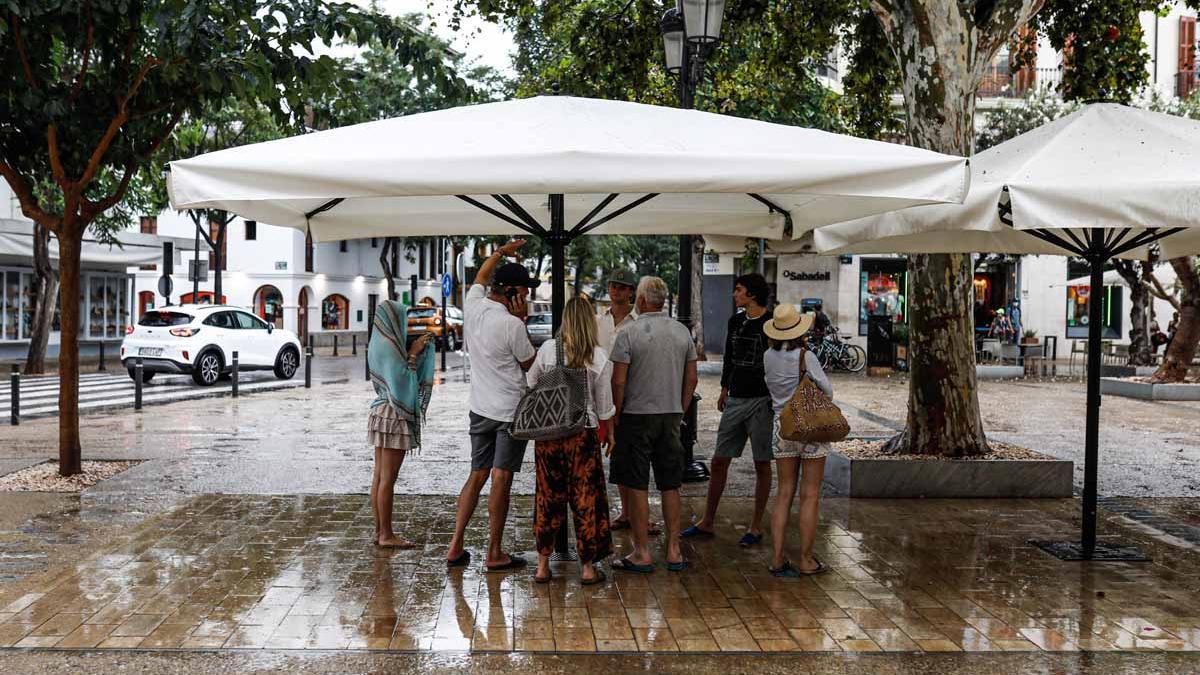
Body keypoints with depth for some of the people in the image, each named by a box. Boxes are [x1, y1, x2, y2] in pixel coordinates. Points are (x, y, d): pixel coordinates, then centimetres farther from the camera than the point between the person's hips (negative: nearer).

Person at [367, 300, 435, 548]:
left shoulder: (379, 344, 12)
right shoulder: (389, 346, -17)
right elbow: (402, 380, -18)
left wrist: (418, 351, 13)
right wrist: (413, 355, -10)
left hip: (381, 412, 10)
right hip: (394, 416, -10)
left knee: (379, 476, 11)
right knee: (388, 479, -4)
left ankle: (379, 531, 17)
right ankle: (386, 535, 1)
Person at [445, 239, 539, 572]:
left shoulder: (473, 307, 1)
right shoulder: (512, 325, -19)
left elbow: (481, 277, 23)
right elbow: (530, 364, -5)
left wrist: (501, 252, 36)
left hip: (480, 408, 7)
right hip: (510, 411, -7)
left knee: (477, 476, 14)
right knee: (501, 479, -1)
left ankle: (456, 547, 13)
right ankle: (494, 554, 5)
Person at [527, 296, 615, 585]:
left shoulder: (548, 349, -5)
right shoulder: (599, 357, -7)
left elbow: (530, 384, 6)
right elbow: (604, 405, -1)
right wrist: (609, 432, 16)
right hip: (583, 433, -1)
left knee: (548, 496, 13)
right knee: (586, 497, 9)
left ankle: (543, 564, 19)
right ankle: (587, 566, 15)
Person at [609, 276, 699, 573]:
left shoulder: (629, 333, -10)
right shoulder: (683, 332, 5)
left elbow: (618, 381, -12)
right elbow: (691, 378, 8)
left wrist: (616, 415, -1)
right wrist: (680, 411, 16)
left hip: (637, 415, -5)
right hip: (671, 416, 5)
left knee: (637, 487, 2)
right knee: (670, 486, 11)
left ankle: (642, 553, 5)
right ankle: (674, 551, 15)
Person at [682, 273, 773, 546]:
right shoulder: (735, 321, 11)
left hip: (762, 401, -6)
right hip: (735, 400, 6)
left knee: (762, 465, 4)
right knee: (719, 462, 7)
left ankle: (756, 526, 14)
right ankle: (707, 523, 16)